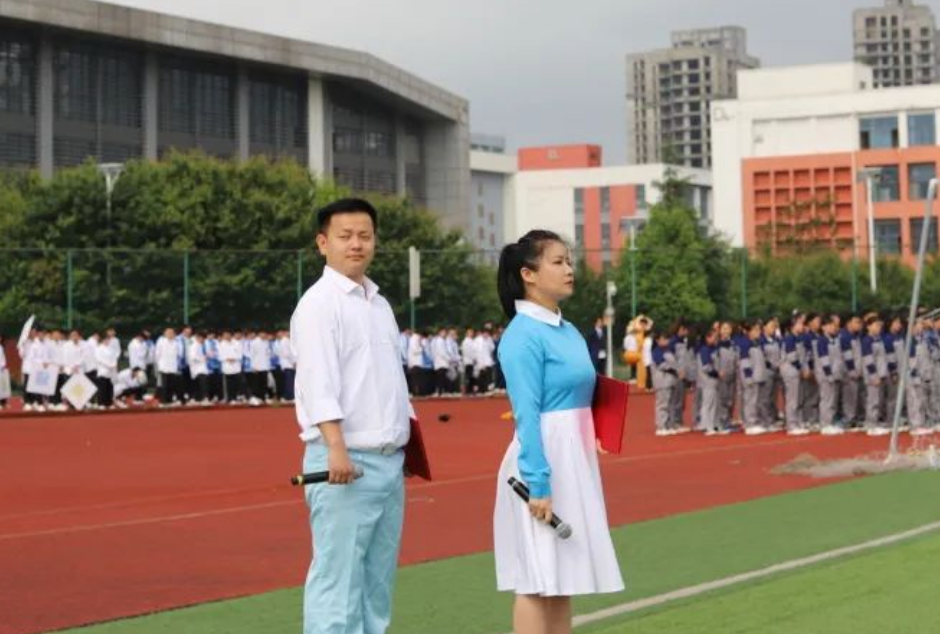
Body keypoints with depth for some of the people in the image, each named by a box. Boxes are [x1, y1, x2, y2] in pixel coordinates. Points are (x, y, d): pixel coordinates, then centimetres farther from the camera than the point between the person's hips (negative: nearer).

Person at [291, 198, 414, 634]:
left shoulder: (379, 304, 18)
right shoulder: (319, 303, -8)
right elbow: (317, 381, -18)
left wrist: (408, 436, 22)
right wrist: (336, 447, -27)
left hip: (389, 461, 9)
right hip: (346, 460, -8)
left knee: (378, 578, 12)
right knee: (338, 577, -9)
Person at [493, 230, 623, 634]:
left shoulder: (568, 332, 12)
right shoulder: (523, 335, -13)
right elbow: (527, 415, -18)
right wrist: (538, 484, -22)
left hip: (575, 463, 8)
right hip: (543, 462, -8)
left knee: (563, 578, 12)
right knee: (538, 581, -4)